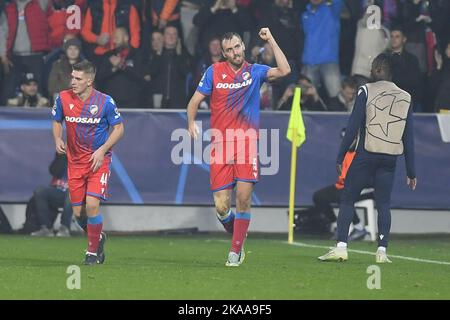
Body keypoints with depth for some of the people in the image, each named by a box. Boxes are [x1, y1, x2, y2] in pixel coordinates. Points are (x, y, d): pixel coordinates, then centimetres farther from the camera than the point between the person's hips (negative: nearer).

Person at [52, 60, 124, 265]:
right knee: (78, 213, 3)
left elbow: (118, 128, -2)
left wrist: (102, 150, -14)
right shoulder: (63, 98, -3)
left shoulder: (105, 102, -11)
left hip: (98, 160, -4)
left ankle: (93, 252, -1)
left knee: (92, 205, -18)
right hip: (75, 161, 4)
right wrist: (58, 139, -5)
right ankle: (98, 238, 33)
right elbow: (56, 121, 15)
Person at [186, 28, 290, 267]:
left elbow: (284, 71, -9)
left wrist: (271, 40, -8)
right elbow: (195, 101, 10)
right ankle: (237, 237, 23)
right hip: (220, 144, 1)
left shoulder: (255, 71, 7)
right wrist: (191, 122, -8)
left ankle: (236, 251, -3)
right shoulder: (214, 72, 7)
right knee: (221, 207, -5)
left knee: (244, 197, -14)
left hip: (247, 143, -1)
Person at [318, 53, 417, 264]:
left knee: (347, 200, 4)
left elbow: (353, 127, -5)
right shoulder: (406, 98, 10)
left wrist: (340, 157, -1)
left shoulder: (366, 91, -1)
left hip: (366, 154, -3)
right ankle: (382, 250, -2)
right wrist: (411, 172, 12)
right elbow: (409, 138, 9)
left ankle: (341, 247, -7)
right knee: (383, 204, 9)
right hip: (390, 158, 3)